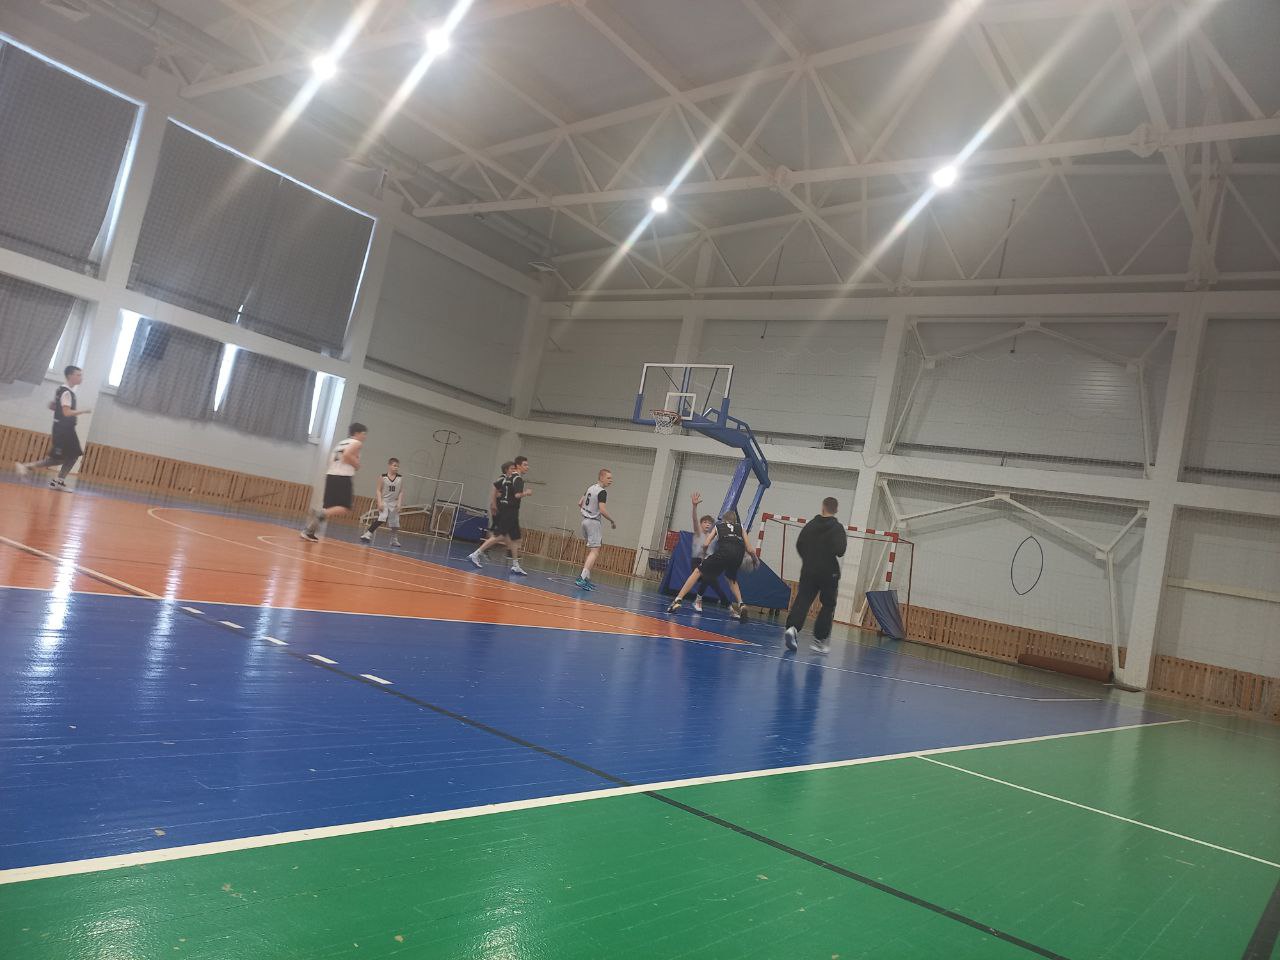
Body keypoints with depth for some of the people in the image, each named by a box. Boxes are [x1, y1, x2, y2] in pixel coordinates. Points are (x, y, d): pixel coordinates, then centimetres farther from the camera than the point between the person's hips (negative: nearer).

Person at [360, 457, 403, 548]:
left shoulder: (400, 478, -1)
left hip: (394, 503, 3)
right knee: (382, 518, -23)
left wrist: (399, 503, -6)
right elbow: (378, 490, -5)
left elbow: (401, 492, 2)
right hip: (384, 501, -3)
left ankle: (394, 540, 22)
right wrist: (380, 502, -15)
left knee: (395, 523, 7)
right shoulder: (383, 477, -6)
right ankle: (368, 533, -15)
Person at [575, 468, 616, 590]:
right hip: (594, 522, -9)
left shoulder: (591, 488, 13)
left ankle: (586, 577, 21)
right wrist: (612, 521, -9)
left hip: (585, 520, 9)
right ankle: (582, 578, -24)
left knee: (590, 551, 18)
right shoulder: (602, 492, -14)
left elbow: (580, 503, 19)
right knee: (595, 551, -13)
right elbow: (602, 510, -22)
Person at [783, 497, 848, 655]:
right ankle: (819, 639, 6)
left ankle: (792, 628, -24)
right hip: (829, 572, -3)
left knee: (802, 601, 0)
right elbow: (840, 551, -18)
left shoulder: (811, 524, 5)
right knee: (828, 606, 10)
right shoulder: (837, 528, -8)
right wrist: (845, 542, 4)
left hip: (808, 570, 3)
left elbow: (799, 545, 10)